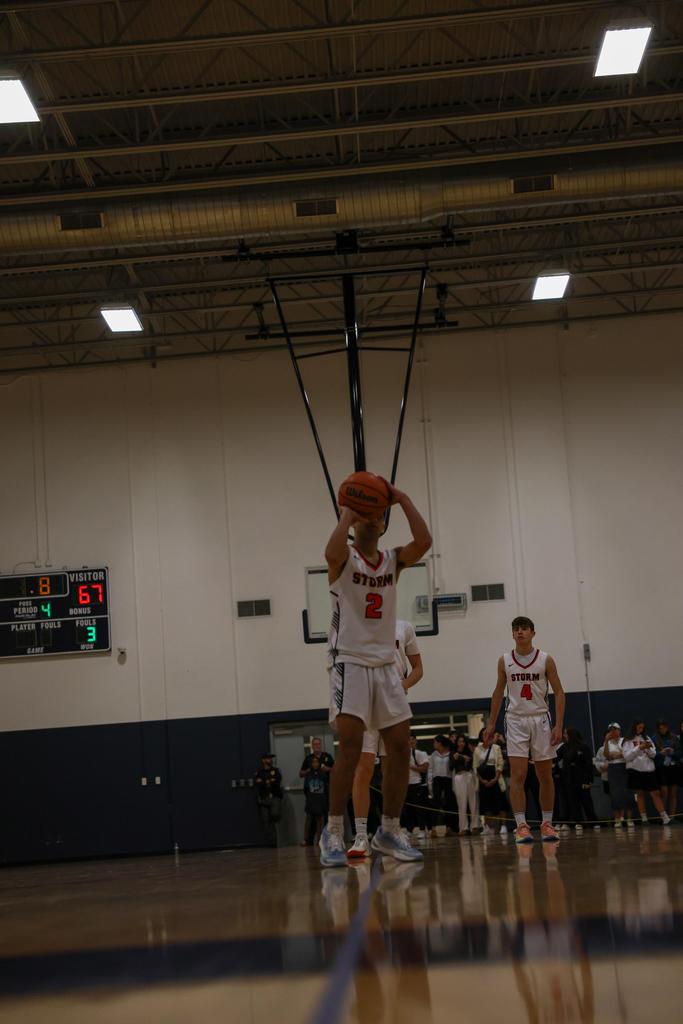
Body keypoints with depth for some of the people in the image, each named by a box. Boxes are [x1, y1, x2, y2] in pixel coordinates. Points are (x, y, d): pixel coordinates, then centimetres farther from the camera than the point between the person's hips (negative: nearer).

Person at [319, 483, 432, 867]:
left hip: (386, 665, 5)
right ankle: (334, 833, -6)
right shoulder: (345, 559, -3)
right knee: (351, 747, -15)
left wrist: (403, 499, -14)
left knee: (400, 746, 2)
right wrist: (348, 510, -21)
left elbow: (424, 542, -12)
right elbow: (332, 552, -30)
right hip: (351, 663, -5)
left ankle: (390, 831, 14)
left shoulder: (394, 560, 9)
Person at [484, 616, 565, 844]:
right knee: (518, 775, -10)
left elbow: (559, 692, -1)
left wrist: (559, 725, -9)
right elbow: (498, 692, 13)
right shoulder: (504, 660, 3)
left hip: (541, 720, 0)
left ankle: (547, 824, 15)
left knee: (545, 775, 6)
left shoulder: (545, 660, -2)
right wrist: (491, 724, 10)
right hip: (516, 720, 0)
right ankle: (521, 825, -12)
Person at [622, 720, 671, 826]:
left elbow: (653, 755, 10)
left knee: (655, 793, -1)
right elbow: (627, 757, -6)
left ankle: (665, 817, -2)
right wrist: (639, 748, -15)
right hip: (635, 769, -2)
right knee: (640, 794, 1)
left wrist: (648, 748, -11)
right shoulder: (628, 741, 3)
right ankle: (644, 819, 6)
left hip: (649, 769, 2)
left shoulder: (646, 738, 12)